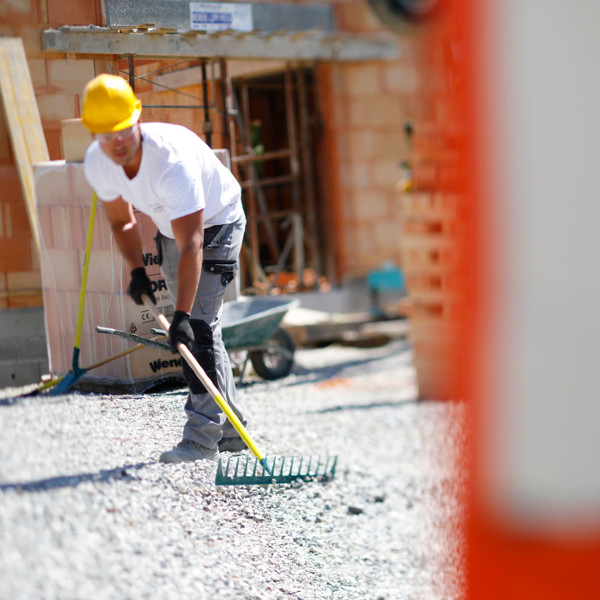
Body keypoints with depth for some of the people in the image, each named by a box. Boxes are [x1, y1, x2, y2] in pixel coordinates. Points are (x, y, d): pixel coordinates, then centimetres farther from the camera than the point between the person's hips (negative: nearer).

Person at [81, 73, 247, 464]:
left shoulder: (173, 157, -39)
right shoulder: (97, 164, -19)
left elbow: (192, 245, -42)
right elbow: (122, 222, 0)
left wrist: (182, 314, -47)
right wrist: (137, 270, -16)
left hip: (218, 224, -7)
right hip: (171, 230, 7)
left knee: (198, 324, -19)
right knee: (197, 329, 9)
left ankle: (203, 435, -17)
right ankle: (231, 429, 19)